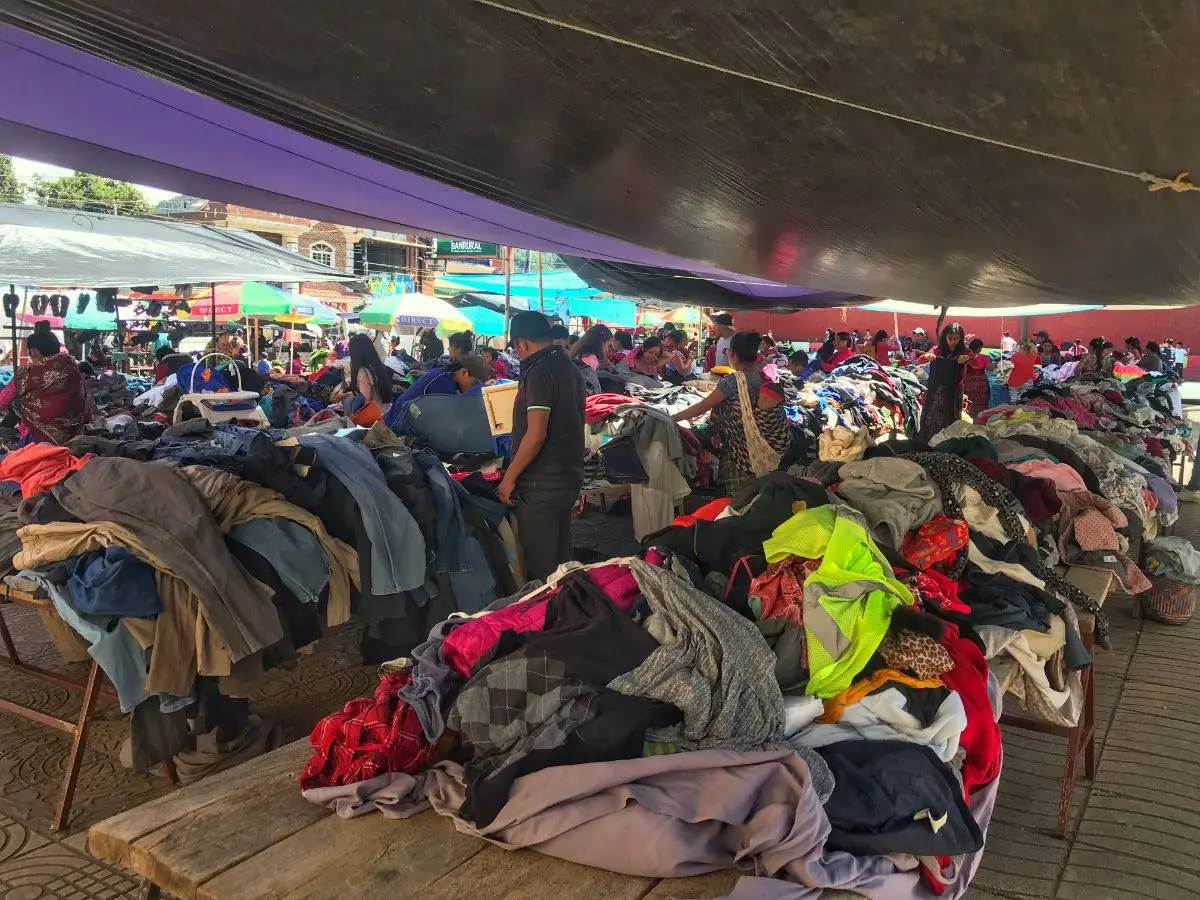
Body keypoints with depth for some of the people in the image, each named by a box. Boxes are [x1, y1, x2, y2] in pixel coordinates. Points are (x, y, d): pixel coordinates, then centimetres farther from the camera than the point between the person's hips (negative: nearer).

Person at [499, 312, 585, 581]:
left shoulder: (539, 372, -16)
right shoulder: (568, 368, 12)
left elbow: (536, 435, -23)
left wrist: (510, 477, -13)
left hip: (542, 485, -9)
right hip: (568, 478, 9)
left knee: (540, 566, -1)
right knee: (561, 557, 18)